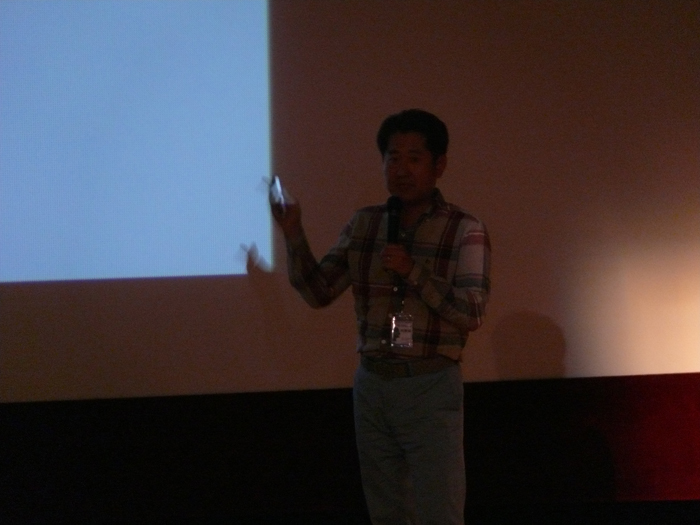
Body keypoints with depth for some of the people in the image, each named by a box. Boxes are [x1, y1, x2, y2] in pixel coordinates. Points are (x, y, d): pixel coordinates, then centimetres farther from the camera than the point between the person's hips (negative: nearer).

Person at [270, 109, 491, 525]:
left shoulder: (465, 231, -7)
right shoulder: (363, 224, 8)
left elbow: (472, 314, -12)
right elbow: (318, 292, 7)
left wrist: (413, 272, -18)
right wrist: (294, 235, -6)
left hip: (430, 387, -5)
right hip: (371, 385, 5)